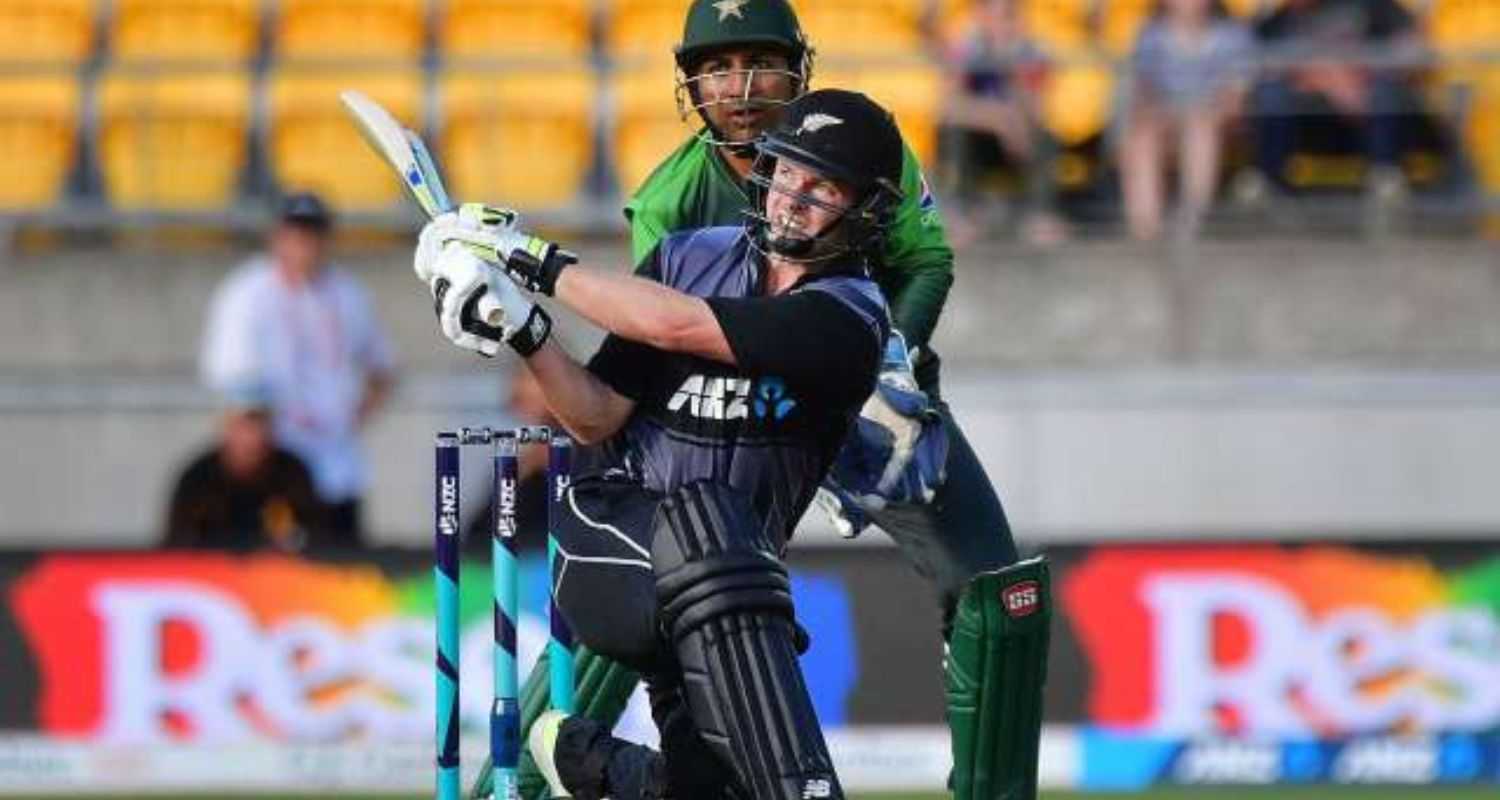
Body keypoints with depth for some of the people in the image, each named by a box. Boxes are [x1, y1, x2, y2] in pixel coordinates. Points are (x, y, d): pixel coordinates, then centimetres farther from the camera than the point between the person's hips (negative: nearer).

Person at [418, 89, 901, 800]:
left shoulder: (848, 318, -10)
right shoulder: (690, 255, 6)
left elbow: (678, 326, -21)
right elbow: (597, 420, 4)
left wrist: (535, 261, -15)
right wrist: (523, 335, -13)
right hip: (612, 524, 1)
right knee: (707, 523, -33)